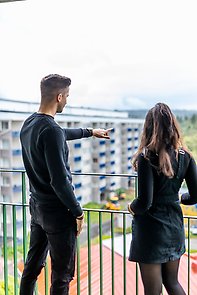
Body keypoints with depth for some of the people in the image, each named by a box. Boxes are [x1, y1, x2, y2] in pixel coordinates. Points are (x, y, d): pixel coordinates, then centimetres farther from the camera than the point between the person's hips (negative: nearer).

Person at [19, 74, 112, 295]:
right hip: (57, 212, -9)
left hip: (36, 207, 9)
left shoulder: (28, 124, 6)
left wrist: (90, 132, 37)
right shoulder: (51, 131, -23)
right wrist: (77, 212, -12)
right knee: (61, 275, 3)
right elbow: (59, 181, -24)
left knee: (32, 265, 20)